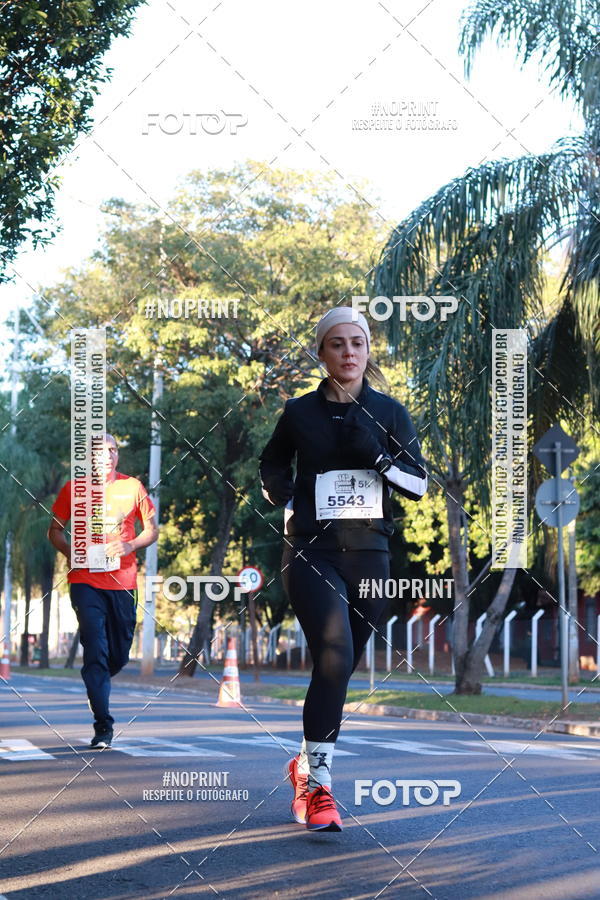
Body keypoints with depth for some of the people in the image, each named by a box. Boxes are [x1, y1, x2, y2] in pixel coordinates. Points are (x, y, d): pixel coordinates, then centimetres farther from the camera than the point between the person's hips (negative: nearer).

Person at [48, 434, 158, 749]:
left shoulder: (132, 487, 7)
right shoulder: (73, 489, 5)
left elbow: (152, 530, 11)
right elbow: (55, 530, 10)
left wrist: (131, 545, -10)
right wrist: (71, 552, -10)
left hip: (123, 581, 2)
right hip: (86, 580, -2)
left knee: (119, 656, 10)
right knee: (96, 649, -12)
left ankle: (95, 680, 44)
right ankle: (103, 727, -10)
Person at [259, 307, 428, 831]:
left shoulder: (389, 412, 6)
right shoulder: (300, 413, 4)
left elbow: (419, 483, 4)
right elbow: (271, 468, 20)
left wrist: (377, 458, -12)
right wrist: (287, 503, 1)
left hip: (368, 552, 3)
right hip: (311, 551, -2)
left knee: (341, 665, 9)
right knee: (335, 656, -21)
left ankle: (307, 764, 30)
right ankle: (318, 783, -16)